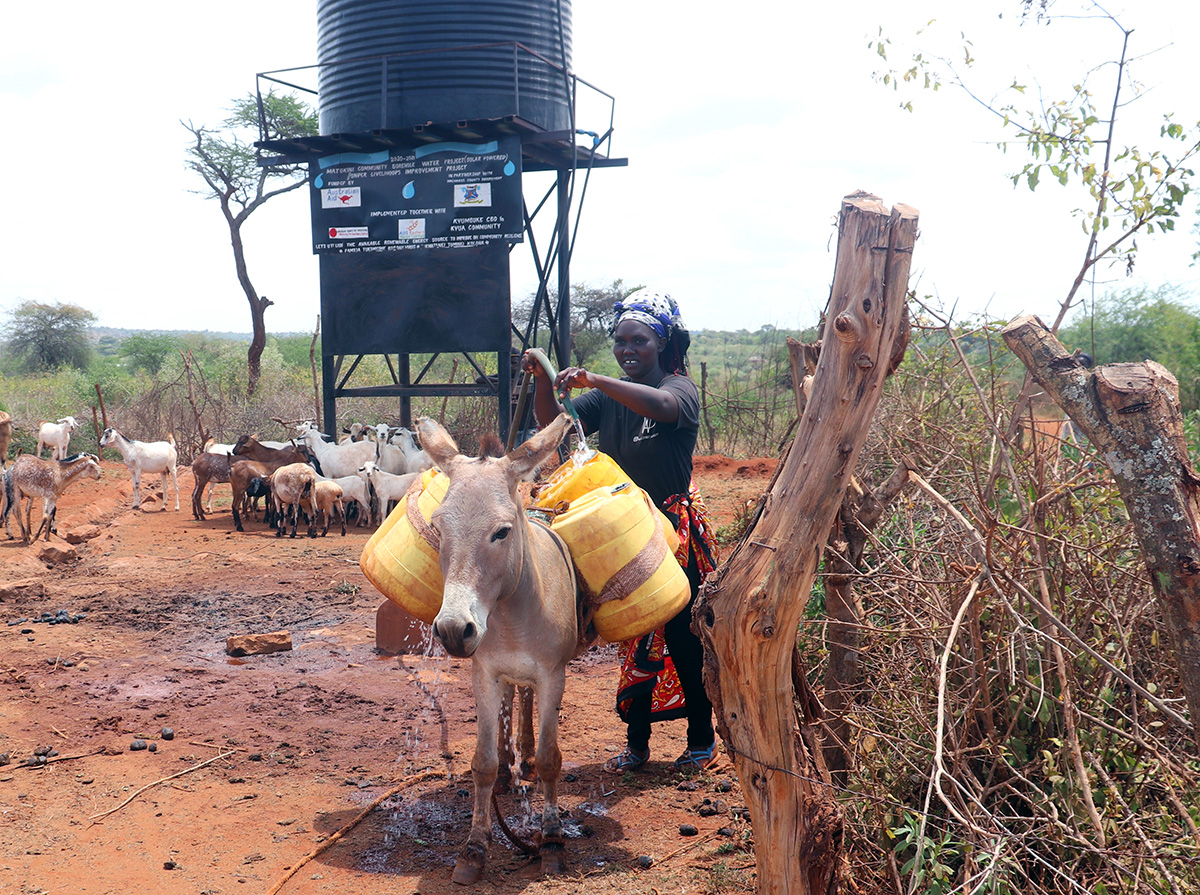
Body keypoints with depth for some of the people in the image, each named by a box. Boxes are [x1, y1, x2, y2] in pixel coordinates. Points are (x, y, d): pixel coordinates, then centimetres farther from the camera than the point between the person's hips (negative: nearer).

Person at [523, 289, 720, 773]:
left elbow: (660, 405, -34)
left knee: (684, 638, 3)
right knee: (634, 637, 11)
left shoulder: (680, 388, -9)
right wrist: (544, 380, -24)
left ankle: (702, 738, 21)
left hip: (676, 528, -5)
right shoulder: (608, 397, 7)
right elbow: (555, 423, -5)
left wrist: (595, 380, -44)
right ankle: (636, 741, 23)